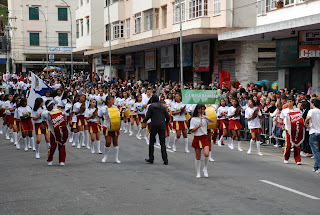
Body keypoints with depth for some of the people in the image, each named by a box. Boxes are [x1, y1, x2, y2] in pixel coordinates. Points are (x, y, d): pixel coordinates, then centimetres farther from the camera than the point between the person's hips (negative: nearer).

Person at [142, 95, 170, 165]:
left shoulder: (151, 106, -1)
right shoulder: (162, 107, 10)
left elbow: (148, 116, -7)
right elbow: (168, 117, 9)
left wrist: (144, 122, 11)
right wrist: (165, 123, 25)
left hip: (154, 125, -3)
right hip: (162, 126, 3)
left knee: (152, 142, 10)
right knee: (162, 143, 5)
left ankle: (151, 158, 12)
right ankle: (165, 160, -2)